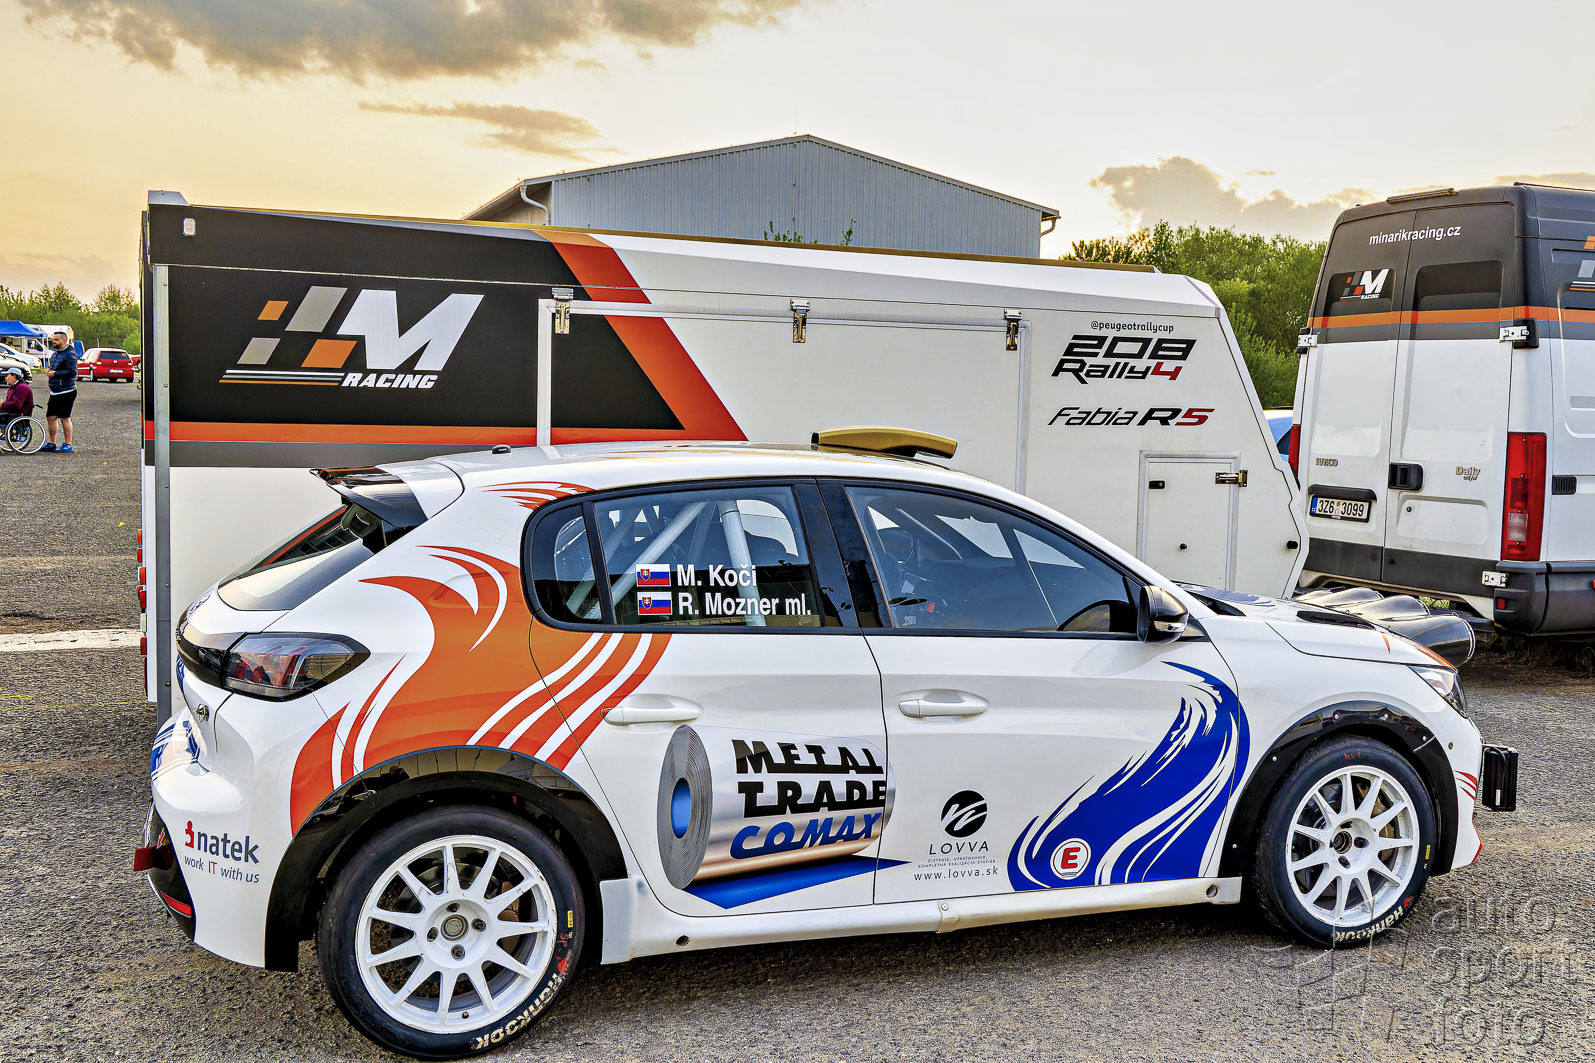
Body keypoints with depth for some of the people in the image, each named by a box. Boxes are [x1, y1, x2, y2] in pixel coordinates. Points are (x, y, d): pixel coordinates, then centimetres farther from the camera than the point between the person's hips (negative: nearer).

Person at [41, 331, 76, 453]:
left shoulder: (69, 355, -13)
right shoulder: (55, 354, 16)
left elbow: (73, 372, -22)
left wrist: (55, 373, -20)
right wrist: (48, 370, 5)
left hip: (66, 392, -9)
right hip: (55, 392, 9)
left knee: (65, 418, -5)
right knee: (51, 417, 11)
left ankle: (68, 445, 2)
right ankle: (51, 443, 19)